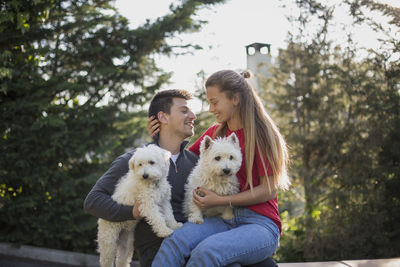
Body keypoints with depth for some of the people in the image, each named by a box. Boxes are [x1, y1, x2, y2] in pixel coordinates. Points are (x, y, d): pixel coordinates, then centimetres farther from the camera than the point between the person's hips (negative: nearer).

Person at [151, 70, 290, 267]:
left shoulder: (260, 133, -1)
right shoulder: (214, 133, 16)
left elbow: (269, 190, -5)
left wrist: (220, 201, -12)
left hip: (261, 224, -4)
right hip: (225, 220, 5)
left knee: (206, 251, -36)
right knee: (175, 242, -29)